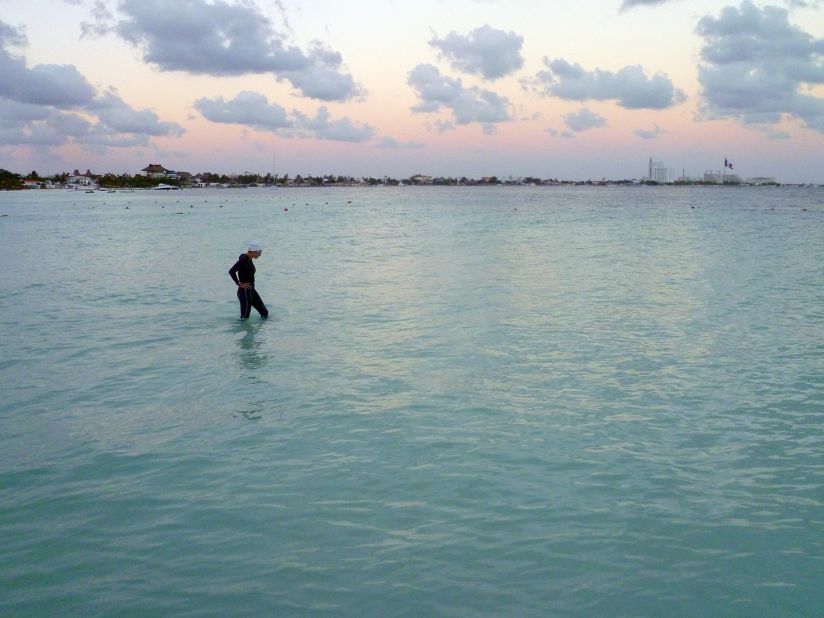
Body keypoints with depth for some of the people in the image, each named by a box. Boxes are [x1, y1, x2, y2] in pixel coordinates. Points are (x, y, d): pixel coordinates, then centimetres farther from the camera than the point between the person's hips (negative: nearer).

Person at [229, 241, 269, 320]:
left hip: (251, 291, 10)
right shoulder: (243, 260, -20)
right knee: (245, 317, -3)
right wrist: (239, 284, -21)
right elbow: (231, 271, -27)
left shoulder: (249, 259, 8)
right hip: (245, 292, -10)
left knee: (264, 312, 14)